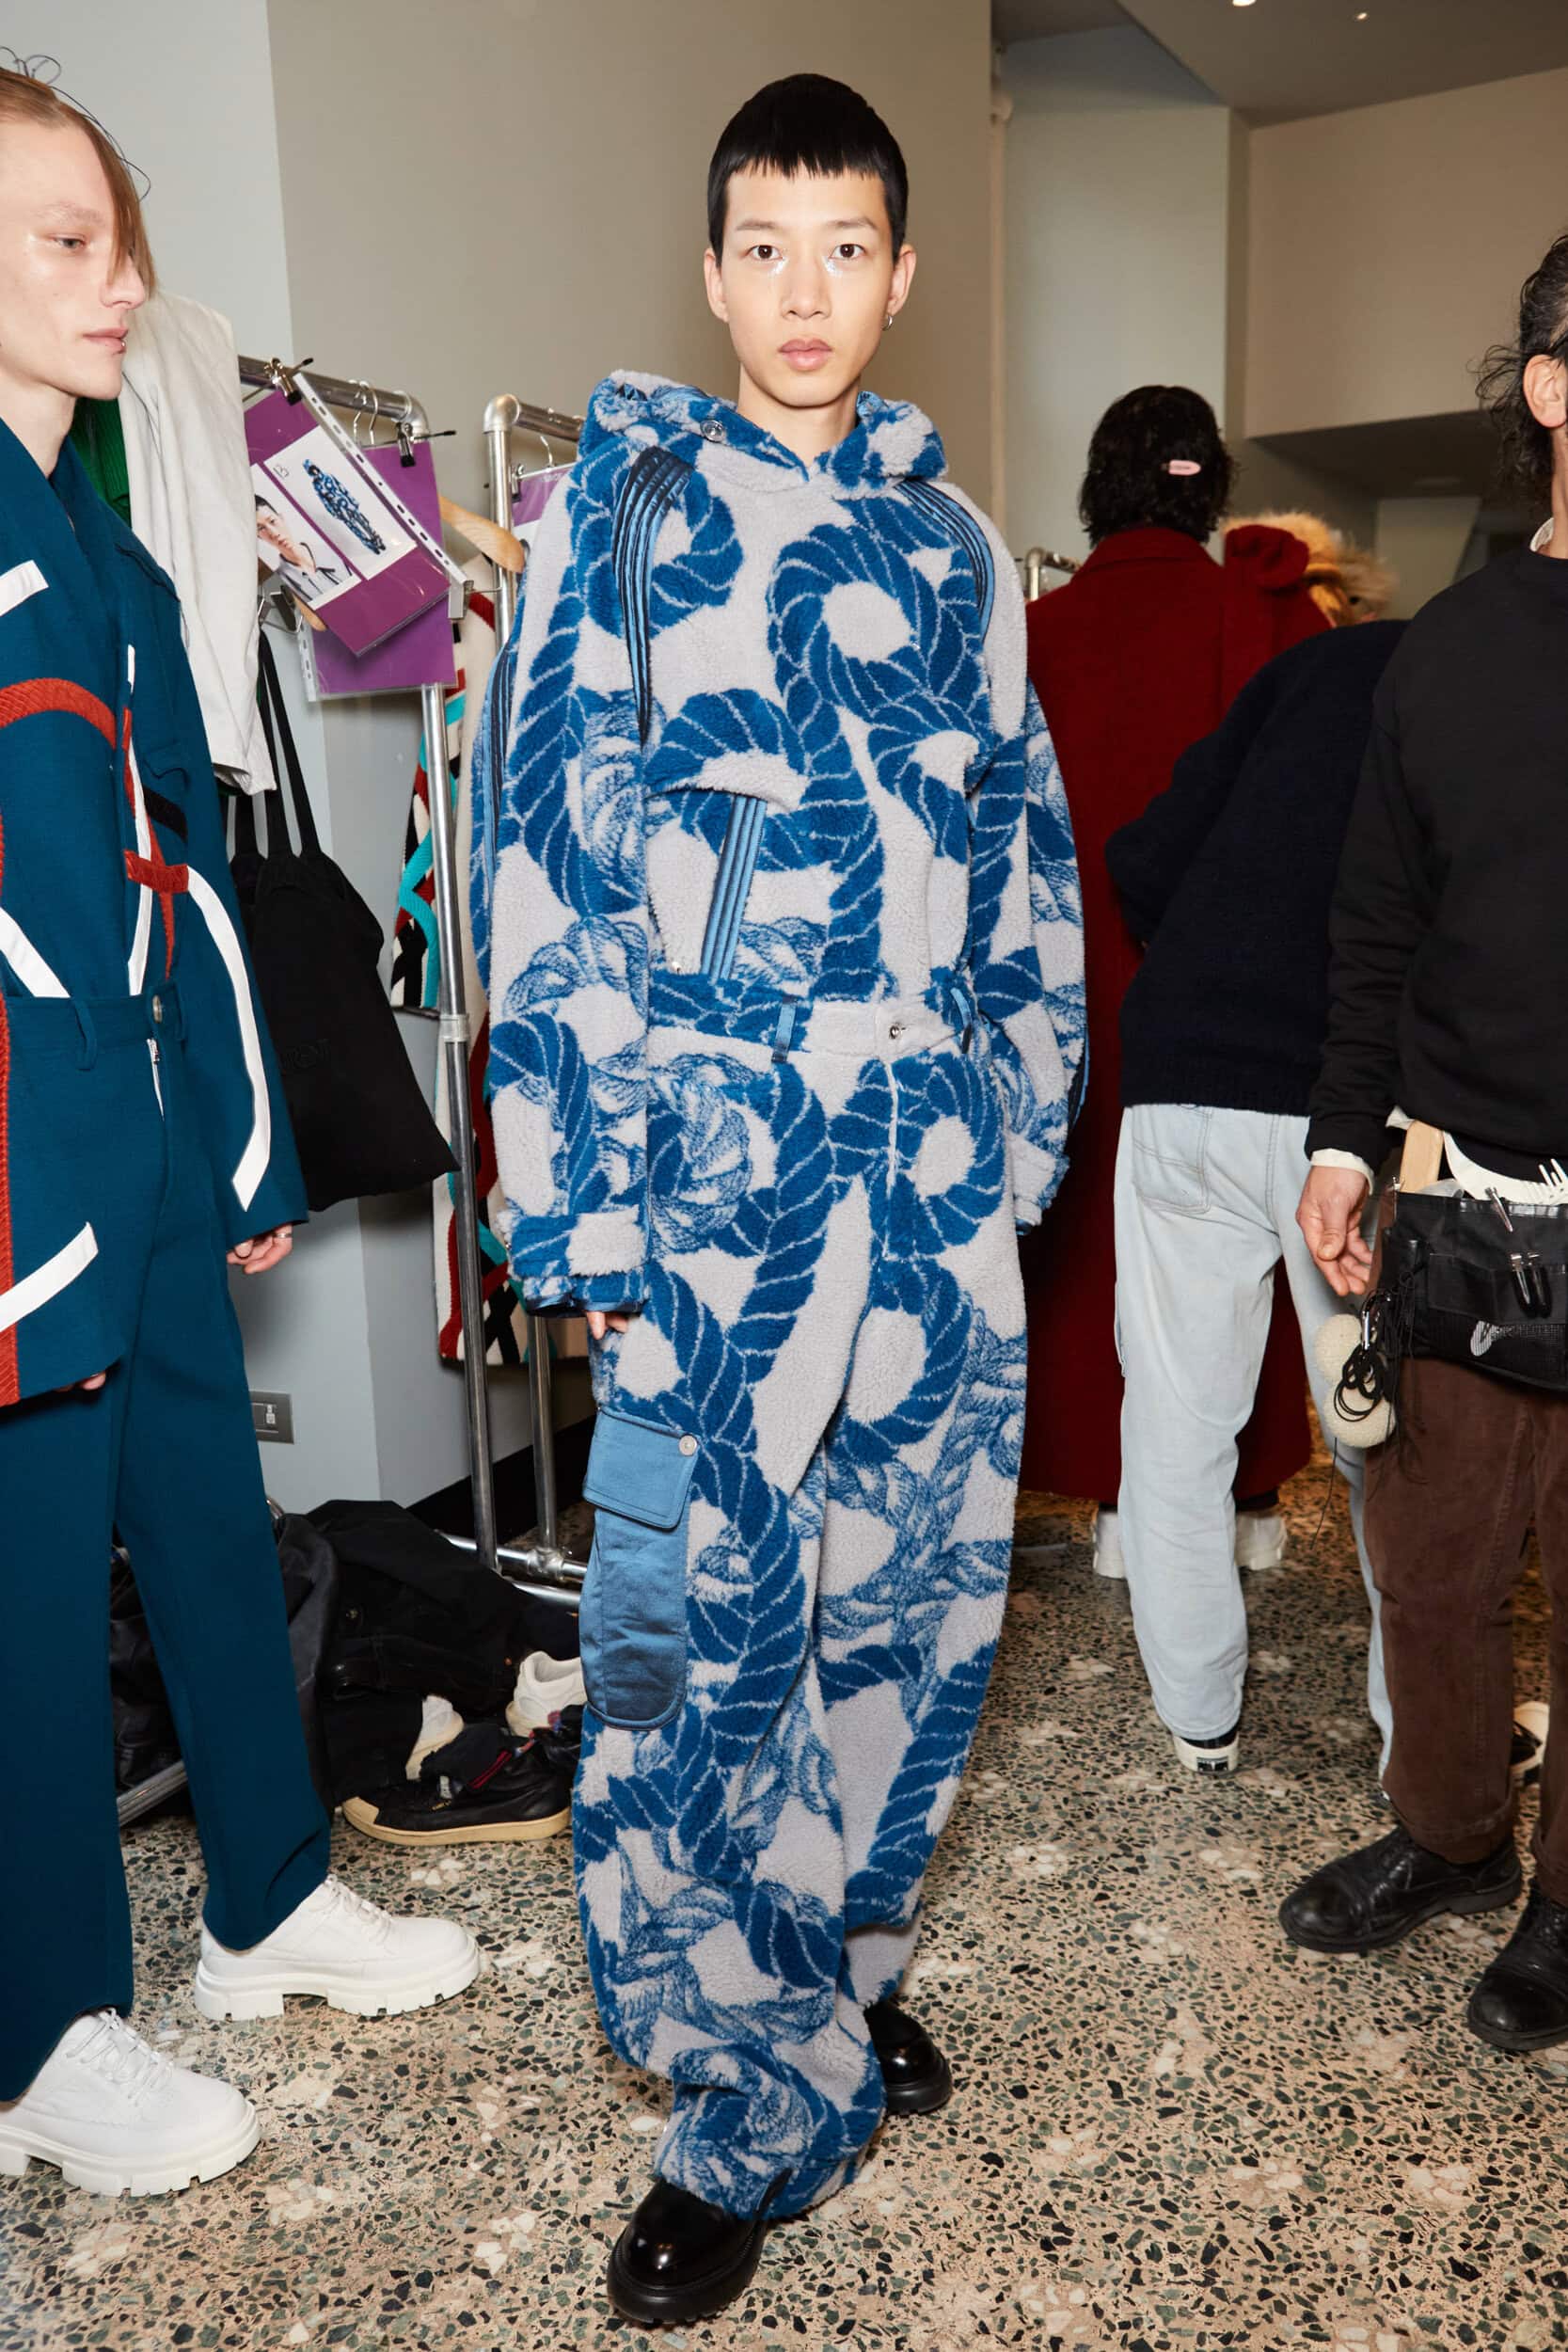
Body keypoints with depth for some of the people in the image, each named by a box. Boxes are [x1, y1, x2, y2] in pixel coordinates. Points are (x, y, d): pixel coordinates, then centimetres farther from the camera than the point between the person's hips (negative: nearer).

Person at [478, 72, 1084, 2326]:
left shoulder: (956, 543, 15)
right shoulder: (622, 505, 3)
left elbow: (1027, 859, 16)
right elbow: (547, 867, -4)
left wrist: (1024, 1127, 9)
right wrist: (579, 1207, -10)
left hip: (942, 1188, 4)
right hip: (713, 1180, -4)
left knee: (917, 1607, 12)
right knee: (694, 1636, -3)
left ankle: (848, 1959, 37)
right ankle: (759, 2102, 18)